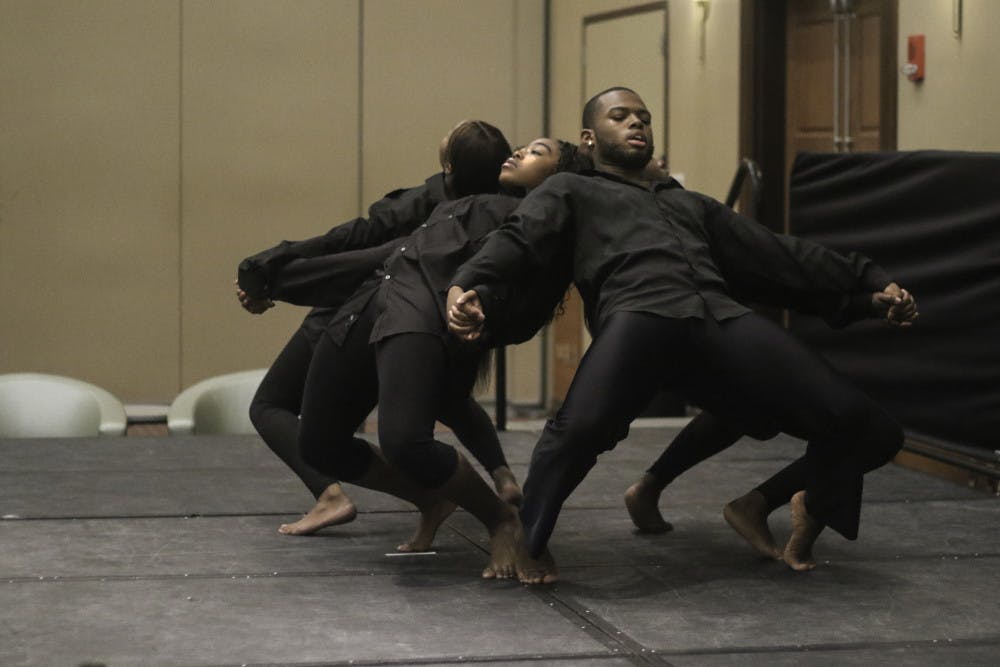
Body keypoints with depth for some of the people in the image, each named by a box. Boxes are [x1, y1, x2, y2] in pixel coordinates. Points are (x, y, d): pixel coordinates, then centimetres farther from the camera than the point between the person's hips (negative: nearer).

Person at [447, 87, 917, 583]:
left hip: (725, 318, 4)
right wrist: (463, 286, -14)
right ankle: (529, 543, -8)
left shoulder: (692, 205, 41)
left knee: (866, 430, -11)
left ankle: (815, 507, 22)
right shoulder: (570, 192, 28)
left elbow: (780, 256, 38)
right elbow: (517, 240, 8)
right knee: (580, 426, -36)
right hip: (638, 315, -4)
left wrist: (870, 284, 29)